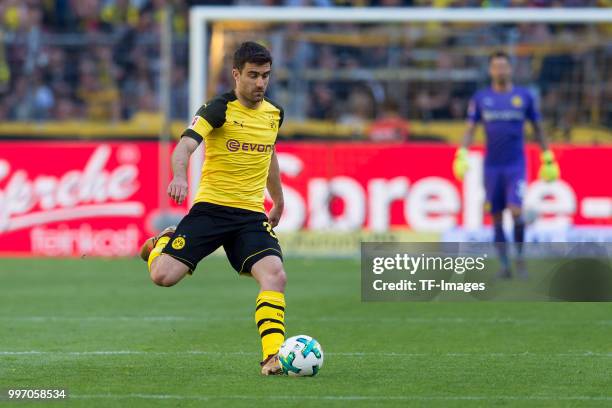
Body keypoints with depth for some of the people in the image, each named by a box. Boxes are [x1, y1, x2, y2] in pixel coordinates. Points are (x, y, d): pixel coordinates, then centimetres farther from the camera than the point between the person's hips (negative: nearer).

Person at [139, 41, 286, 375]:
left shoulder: (273, 114, 11)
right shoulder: (220, 109, -8)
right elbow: (185, 145, -23)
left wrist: (278, 202, 40)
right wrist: (180, 175, -44)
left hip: (252, 215, 4)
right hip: (211, 207, -3)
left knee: (275, 275, -22)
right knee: (163, 276, -13)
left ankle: (273, 357, -20)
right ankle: (163, 242, 23)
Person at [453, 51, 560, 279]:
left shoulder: (524, 97, 4)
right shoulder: (481, 98, 5)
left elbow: (537, 129, 11)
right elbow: (470, 129, 4)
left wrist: (548, 159, 9)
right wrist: (462, 155, -11)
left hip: (516, 165, -1)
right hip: (492, 166, 1)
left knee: (516, 211, -17)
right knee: (497, 217, 3)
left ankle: (520, 258, 1)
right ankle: (504, 264, 13)